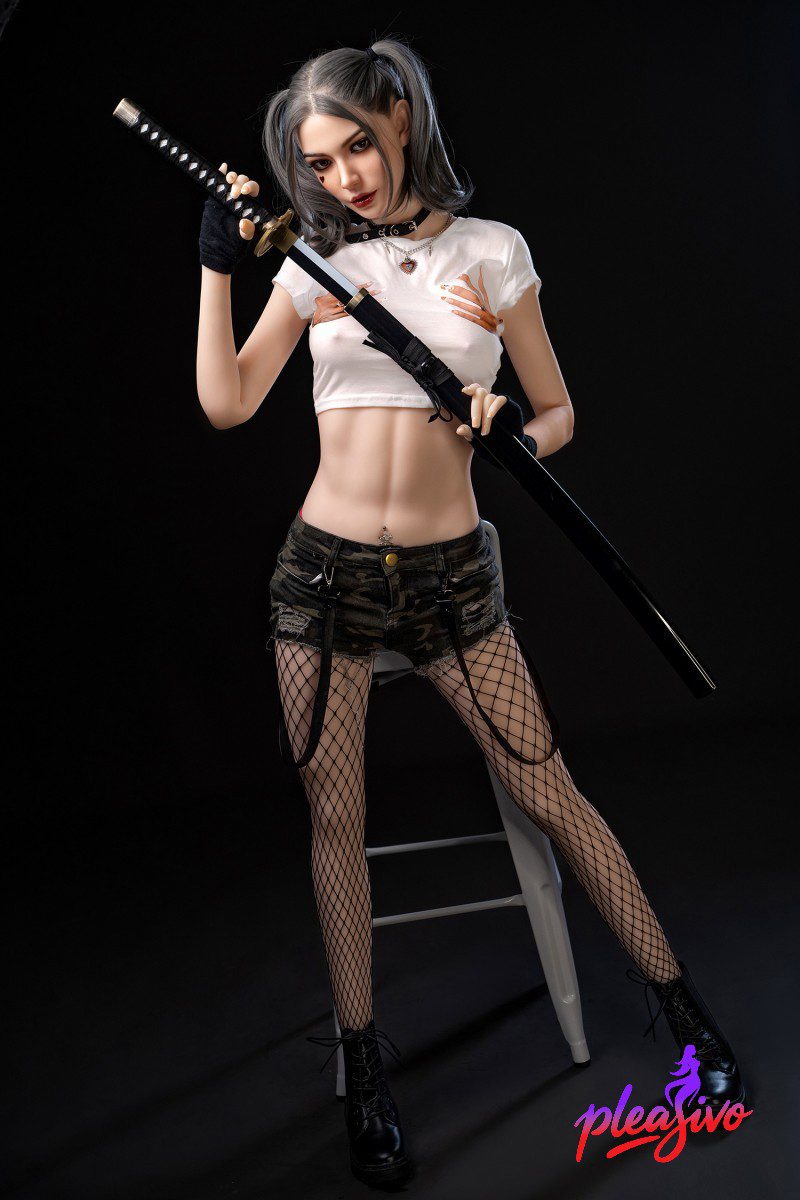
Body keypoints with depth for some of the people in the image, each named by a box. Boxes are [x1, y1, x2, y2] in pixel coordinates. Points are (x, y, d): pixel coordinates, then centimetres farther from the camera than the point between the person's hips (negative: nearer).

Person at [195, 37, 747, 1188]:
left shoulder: (492, 251, 3)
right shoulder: (317, 263, 6)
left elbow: (558, 413, 5)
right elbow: (227, 404, -2)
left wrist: (512, 434, -16)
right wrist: (218, 266, -6)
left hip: (451, 574, -1)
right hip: (326, 569, 2)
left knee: (551, 793, 1)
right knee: (335, 818, 5)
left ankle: (684, 1009, 20)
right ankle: (364, 1067, 22)